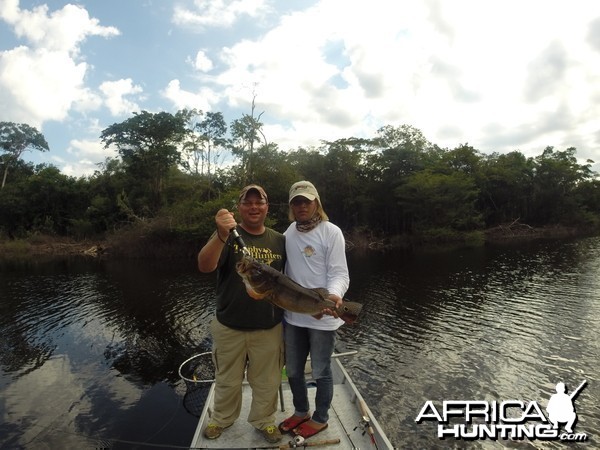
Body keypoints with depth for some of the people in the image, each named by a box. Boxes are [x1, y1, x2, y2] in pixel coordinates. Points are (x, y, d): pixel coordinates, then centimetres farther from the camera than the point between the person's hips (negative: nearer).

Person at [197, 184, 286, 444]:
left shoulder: (279, 241, 0)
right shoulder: (227, 235, -9)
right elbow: (204, 266, -24)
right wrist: (221, 235, -42)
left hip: (269, 328, 2)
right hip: (229, 327, -1)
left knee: (266, 382, 17)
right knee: (227, 380, 20)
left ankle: (264, 420, 43)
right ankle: (222, 419, 47)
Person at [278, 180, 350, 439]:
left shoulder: (331, 232, -10)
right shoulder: (289, 233, 7)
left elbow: (339, 274, -13)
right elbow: (284, 271, 11)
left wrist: (334, 295, -34)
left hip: (322, 317, -5)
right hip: (293, 316, 6)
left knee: (321, 372, 12)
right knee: (293, 370, 19)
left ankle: (320, 419, 37)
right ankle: (301, 412, 44)